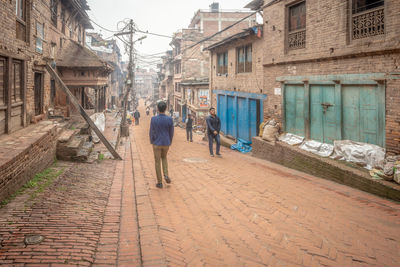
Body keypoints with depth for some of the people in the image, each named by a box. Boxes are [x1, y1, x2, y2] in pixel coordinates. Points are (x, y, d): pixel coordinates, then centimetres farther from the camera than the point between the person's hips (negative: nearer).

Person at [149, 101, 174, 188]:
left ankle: (159, 182, 13)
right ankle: (166, 175, 11)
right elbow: (171, 132, -1)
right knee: (164, 158, 28)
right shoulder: (169, 119, -11)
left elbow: (151, 132, -5)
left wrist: (151, 142, 13)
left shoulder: (153, 119, -13)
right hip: (166, 143, 2)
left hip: (157, 143, -2)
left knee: (157, 162, 10)